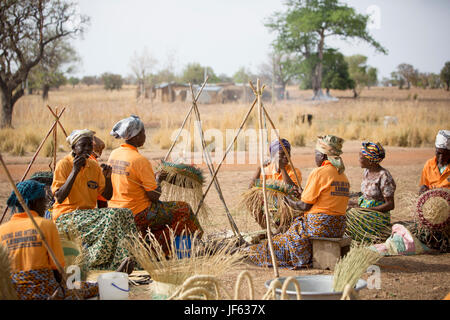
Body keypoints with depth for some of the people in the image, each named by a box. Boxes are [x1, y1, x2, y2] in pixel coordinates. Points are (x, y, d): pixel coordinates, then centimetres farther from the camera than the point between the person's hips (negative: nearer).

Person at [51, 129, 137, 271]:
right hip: (66, 215, -7)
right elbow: (59, 198, -19)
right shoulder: (64, 164, -8)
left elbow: (107, 196, 13)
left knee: (124, 213, -17)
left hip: (89, 213, 7)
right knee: (110, 217, -29)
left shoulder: (94, 165, 10)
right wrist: (75, 171, -22)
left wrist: (107, 177, -6)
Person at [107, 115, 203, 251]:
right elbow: (154, 196, -18)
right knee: (184, 209, 7)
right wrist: (158, 179, 1)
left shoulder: (113, 154, 3)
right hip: (137, 216, -8)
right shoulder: (140, 160, -20)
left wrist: (151, 177, 14)